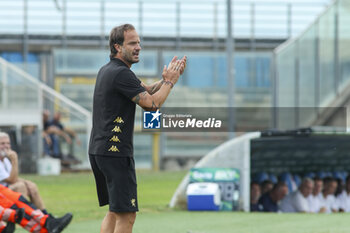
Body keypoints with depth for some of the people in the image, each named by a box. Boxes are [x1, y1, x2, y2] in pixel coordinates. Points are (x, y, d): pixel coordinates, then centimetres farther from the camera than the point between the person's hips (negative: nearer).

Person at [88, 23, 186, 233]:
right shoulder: (121, 73, -14)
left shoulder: (107, 70, 17)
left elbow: (147, 91, 19)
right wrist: (169, 81, -3)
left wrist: (167, 79, 3)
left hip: (98, 150, 10)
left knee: (114, 212, 17)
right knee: (126, 215, -9)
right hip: (116, 153, -10)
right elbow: (152, 104, -17)